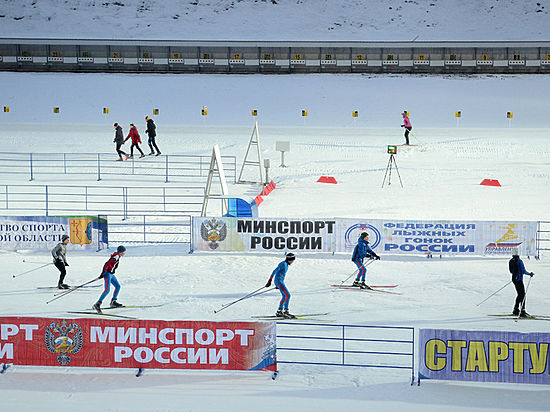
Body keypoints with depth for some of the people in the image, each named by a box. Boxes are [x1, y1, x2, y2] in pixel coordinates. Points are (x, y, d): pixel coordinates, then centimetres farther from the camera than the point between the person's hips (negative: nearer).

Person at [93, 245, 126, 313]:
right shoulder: (116, 256, -18)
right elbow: (107, 264, -24)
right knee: (107, 290, -18)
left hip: (111, 274, 10)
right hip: (107, 274, -10)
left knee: (118, 286, 15)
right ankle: (97, 304, -20)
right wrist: (103, 273, -26)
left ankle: (113, 302, 25)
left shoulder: (118, 256, 12)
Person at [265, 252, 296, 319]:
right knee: (287, 295, -15)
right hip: (278, 281, -10)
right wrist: (270, 280, -24)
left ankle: (279, 311, 25)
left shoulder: (286, 265, 15)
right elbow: (275, 271, -20)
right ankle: (285, 312, -17)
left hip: (281, 281, 10)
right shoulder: (283, 264, -15)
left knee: (285, 296, 18)